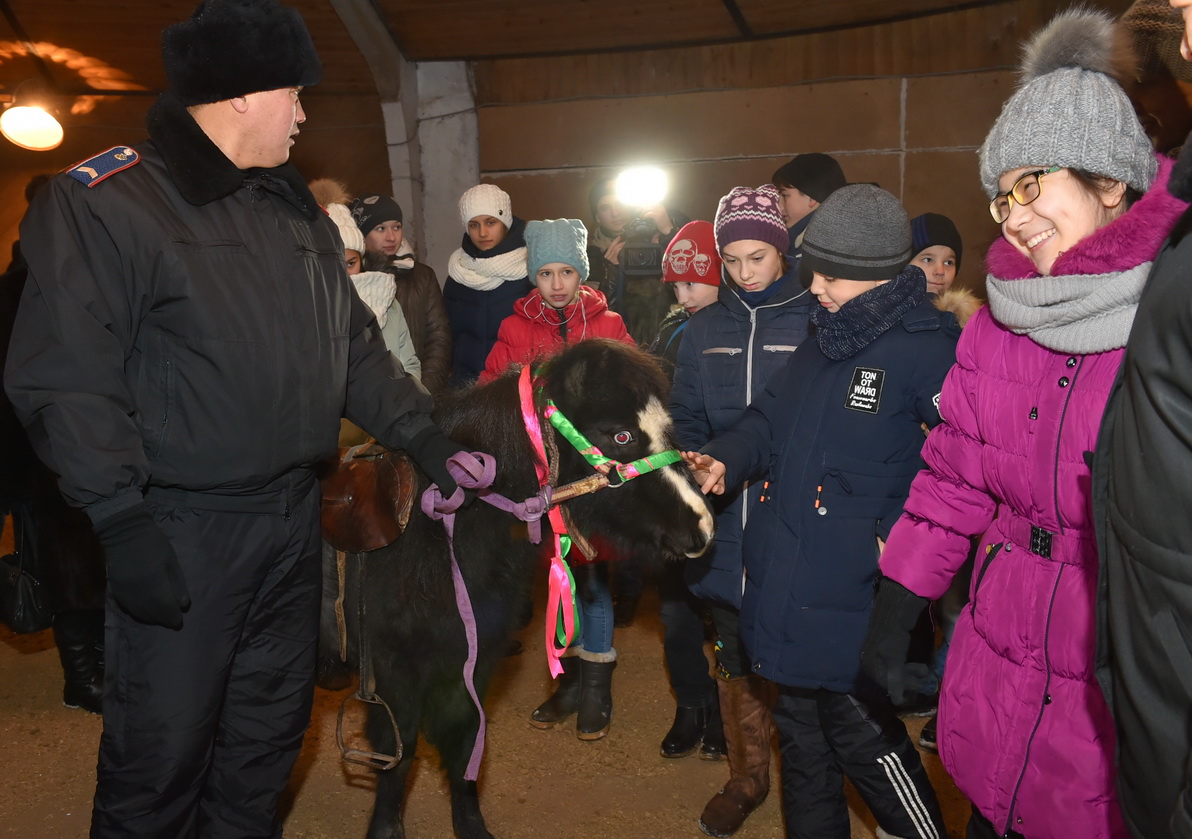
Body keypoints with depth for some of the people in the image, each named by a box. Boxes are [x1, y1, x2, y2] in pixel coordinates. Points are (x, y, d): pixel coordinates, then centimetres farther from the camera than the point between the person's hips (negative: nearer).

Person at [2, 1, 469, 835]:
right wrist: (123, 524, -21)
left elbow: (352, 342, 14)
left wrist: (422, 432, 6)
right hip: (183, 534, -7)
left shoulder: (295, 207, 11)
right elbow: (68, 380, -17)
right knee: (162, 752, 5)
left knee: (270, 733, 20)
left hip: (292, 519, 7)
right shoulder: (105, 202, -12)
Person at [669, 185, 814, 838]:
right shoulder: (705, 329, 10)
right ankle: (746, 777, 33)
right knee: (736, 656, 15)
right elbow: (686, 421, 13)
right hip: (726, 522, 4)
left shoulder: (815, 320, -3)